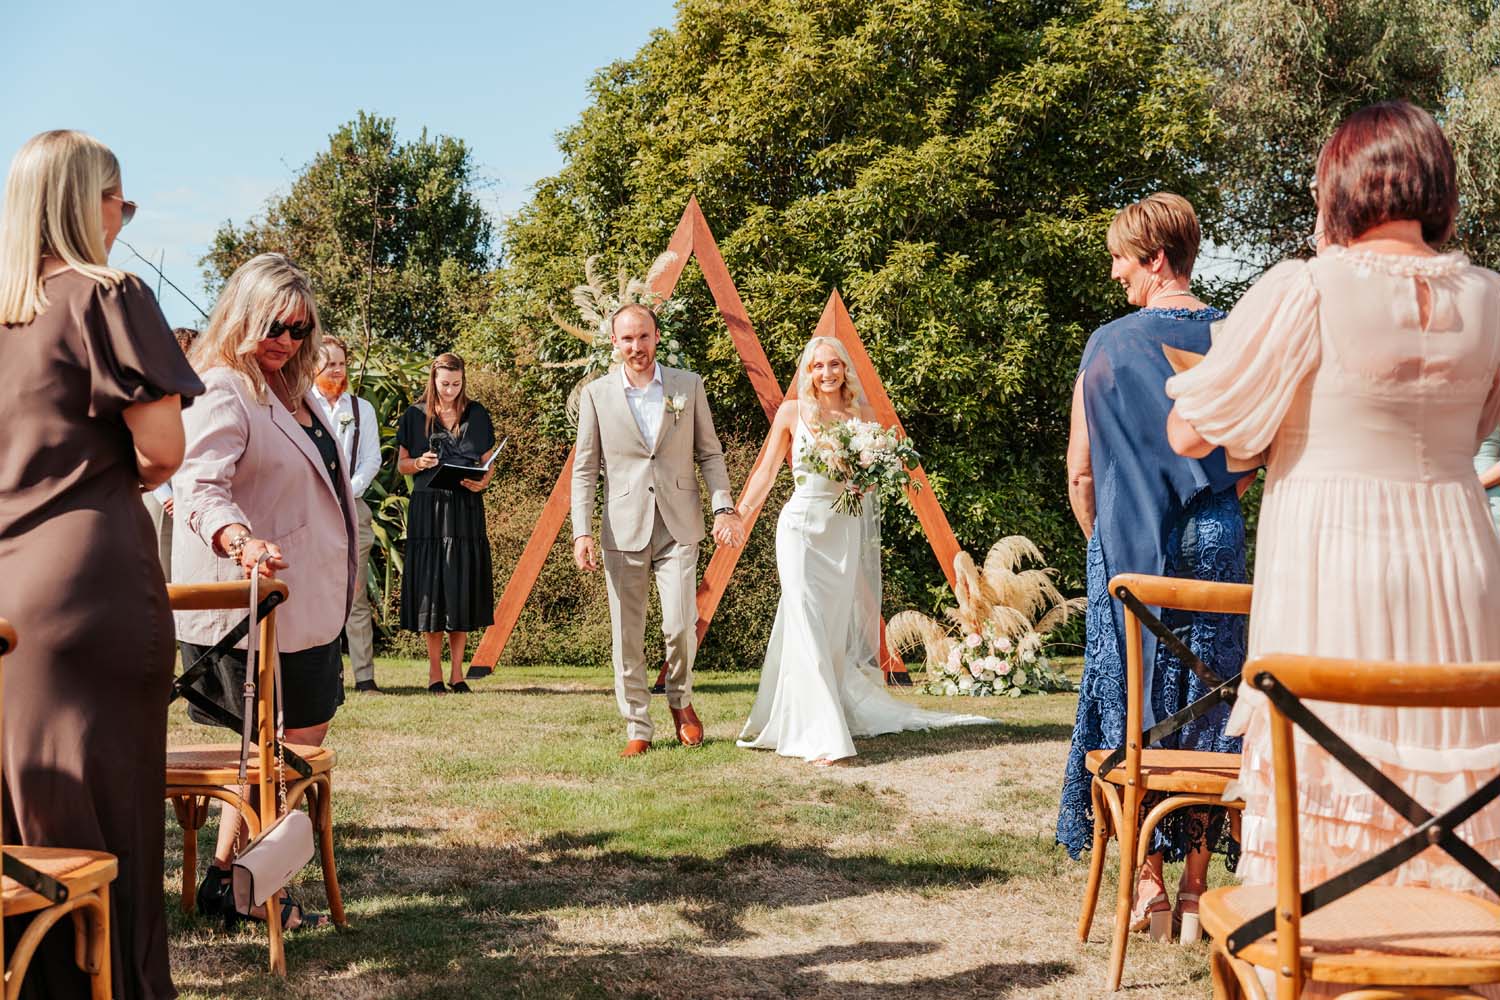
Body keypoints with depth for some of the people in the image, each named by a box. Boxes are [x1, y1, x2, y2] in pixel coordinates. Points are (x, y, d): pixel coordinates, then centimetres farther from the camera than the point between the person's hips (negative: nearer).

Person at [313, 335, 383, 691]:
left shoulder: (361, 408, 17)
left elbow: (371, 459, 11)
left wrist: (349, 492, -4)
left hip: (352, 507, 2)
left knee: (356, 595, -2)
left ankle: (364, 675, -4)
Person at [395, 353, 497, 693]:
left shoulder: (477, 415, 8)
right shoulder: (415, 416, 6)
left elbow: (489, 464, 10)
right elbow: (401, 465, 9)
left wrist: (483, 482, -11)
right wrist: (420, 463, -13)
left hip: (466, 509, 1)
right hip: (428, 509, 0)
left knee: (463, 586, -2)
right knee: (430, 585, -2)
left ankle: (457, 670, 5)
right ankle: (434, 670, 5)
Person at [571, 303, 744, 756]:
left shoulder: (689, 386, 6)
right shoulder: (596, 394, 4)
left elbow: (709, 453, 9)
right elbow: (584, 469, 5)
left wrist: (723, 507, -4)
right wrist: (582, 532, -4)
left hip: (678, 527, 0)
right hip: (623, 529, 0)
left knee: (680, 624, -10)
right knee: (627, 635, 3)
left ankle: (680, 699, 19)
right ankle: (638, 730, 14)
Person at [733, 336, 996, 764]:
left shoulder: (862, 414, 7)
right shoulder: (792, 412, 1)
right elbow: (766, 470, 6)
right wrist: (737, 515, 0)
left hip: (846, 530, 3)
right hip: (801, 525, -3)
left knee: (837, 630, 8)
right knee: (808, 628, -12)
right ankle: (822, 737, -14)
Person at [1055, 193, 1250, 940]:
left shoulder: (1108, 346, -4)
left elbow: (1080, 472, -1)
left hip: (1130, 546, -2)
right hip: (1214, 544, 2)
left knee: (1132, 708, 6)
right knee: (1206, 708, 7)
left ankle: (1149, 882, 6)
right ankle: (1194, 888, 10)